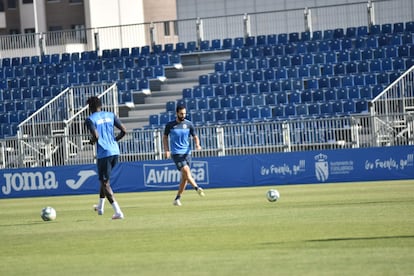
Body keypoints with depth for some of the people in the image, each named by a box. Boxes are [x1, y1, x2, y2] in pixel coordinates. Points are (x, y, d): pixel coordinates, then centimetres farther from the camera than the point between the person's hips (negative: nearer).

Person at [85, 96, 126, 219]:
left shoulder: (90, 119, -6)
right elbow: (124, 131, 6)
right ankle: (100, 207, 36)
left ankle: (118, 212, -10)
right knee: (105, 179, 25)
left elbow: (96, 136, -19)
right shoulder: (110, 115, 10)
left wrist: (92, 141, 4)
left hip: (103, 153, -6)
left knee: (105, 183, 0)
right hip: (115, 151, 6)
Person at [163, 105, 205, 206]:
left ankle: (178, 198, 10)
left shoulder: (189, 124, 5)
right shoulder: (170, 125, 1)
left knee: (184, 177, 1)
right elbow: (165, 137, 12)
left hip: (187, 152, 3)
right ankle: (197, 188, -34)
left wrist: (197, 145, -12)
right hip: (176, 153, -3)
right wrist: (166, 150, 0)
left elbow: (195, 137, 9)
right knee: (186, 170, -24)